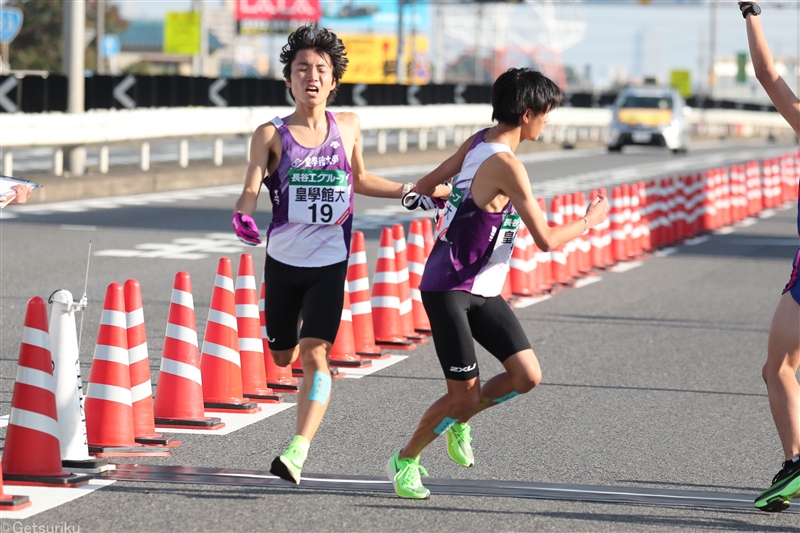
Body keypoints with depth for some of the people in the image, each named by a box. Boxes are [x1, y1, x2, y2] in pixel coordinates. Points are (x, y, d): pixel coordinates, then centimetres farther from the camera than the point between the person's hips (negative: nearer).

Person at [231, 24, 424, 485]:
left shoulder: (348, 127, 3)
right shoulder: (272, 134, -5)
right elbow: (251, 190, -12)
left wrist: (413, 192, 16)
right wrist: (243, 216, -34)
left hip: (330, 264, 0)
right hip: (283, 261, 0)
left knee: (315, 355, -17)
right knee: (282, 357, 14)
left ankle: (298, 450, -24)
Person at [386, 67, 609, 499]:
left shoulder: (478, 142, 4)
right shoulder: (506, 166, -22)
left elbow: (423, 188, 13)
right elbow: (546, 240, -21)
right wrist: (589, 221, -3)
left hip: (484, 292, 9)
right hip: (449, 290, -9)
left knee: (527, 375, 0)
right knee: (464, 394, -5)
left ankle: (458, 423, 23)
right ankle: (405, 461, 16)